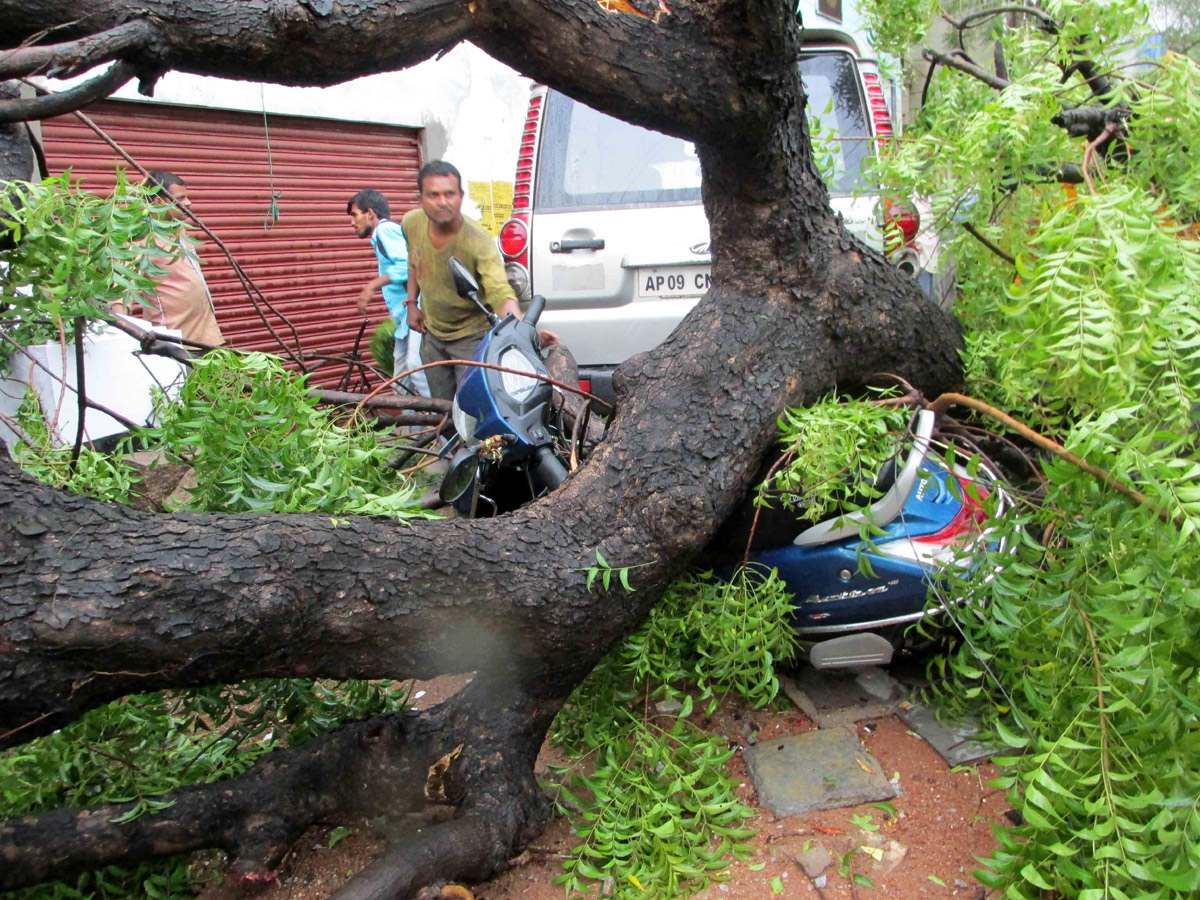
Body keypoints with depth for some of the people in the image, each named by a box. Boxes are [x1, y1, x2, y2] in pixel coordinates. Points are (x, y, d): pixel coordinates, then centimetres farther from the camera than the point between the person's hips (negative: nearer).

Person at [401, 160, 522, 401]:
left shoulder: (478, 241, -30)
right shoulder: (412, 223, -11)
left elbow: (501, 293, -40)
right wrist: (412, 303, 7)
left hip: (471, 336, -6)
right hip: (431, 334, 6)